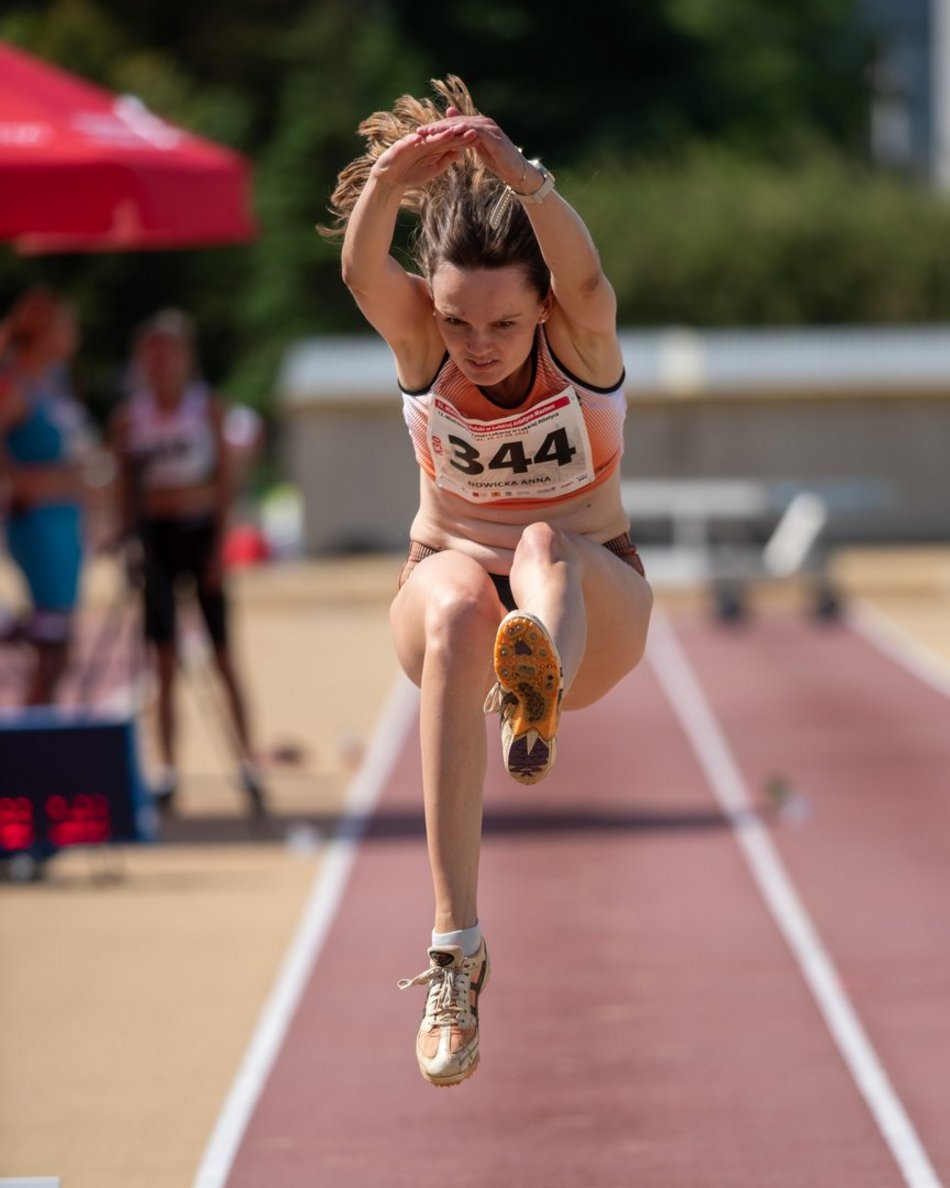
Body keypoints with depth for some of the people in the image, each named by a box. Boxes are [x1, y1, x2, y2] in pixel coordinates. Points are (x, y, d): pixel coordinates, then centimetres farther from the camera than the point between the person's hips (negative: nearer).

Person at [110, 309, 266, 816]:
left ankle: (247, 763, 3)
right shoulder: (129, 416, 4)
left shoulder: (208, 408, 0)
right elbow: (124, 487, 7)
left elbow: (225, 478, 0)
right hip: (156, 532, 1)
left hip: (200, 530, -1)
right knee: (165, 660, 0)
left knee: (224, 656, 0)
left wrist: (219, 544, -7)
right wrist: (128, 540, -1)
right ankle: (168, 771, 2)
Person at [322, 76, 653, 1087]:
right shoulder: (418, 339, -13)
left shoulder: (582, 336, -16)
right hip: (444, 578, 0)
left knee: (545, 547, -36)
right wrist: (388, 185, -57)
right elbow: (361, 270, -36)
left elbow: (580, 270, -40)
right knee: (459, 608, -38)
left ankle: (539, 697, -72)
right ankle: (455, 942, -48)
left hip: (595, 608, 0)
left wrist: (521, 178, -60)